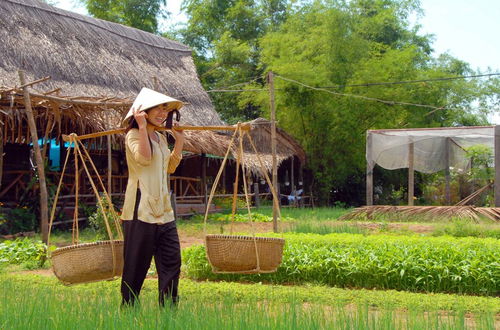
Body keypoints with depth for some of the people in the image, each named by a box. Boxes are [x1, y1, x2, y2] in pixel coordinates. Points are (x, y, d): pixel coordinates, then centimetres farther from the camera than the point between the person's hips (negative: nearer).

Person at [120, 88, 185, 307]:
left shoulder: (160, 137, 19)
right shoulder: (134, 135, -5)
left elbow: (170, 168, 25)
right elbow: (144, 158, -24)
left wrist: (179, 141, 18)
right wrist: (142, 127, -20)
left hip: (163, 211, 8)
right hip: (140, 210, -8)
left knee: (171, 262, 5)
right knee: (136, 265, -1)